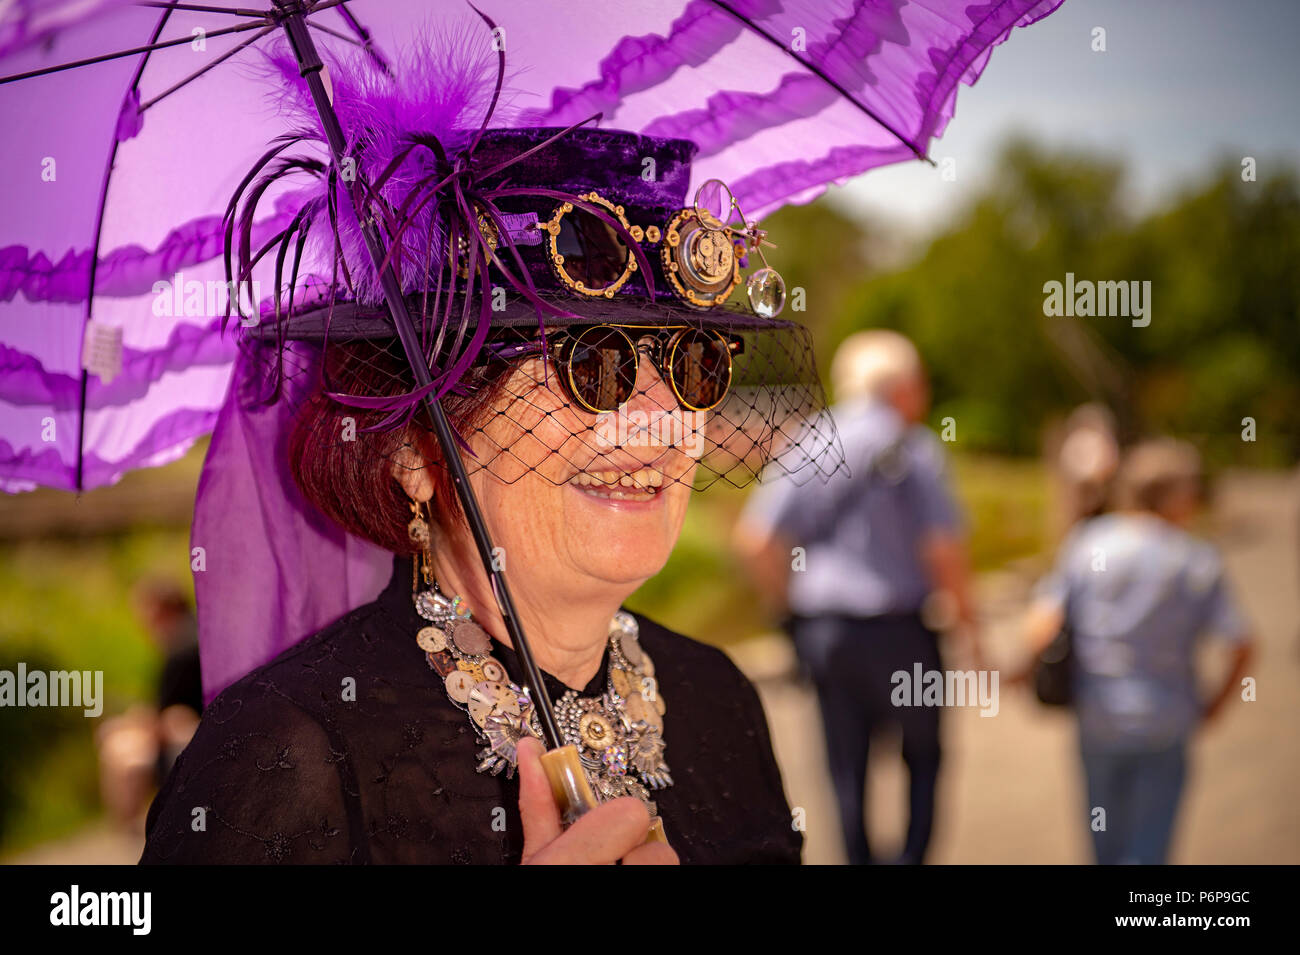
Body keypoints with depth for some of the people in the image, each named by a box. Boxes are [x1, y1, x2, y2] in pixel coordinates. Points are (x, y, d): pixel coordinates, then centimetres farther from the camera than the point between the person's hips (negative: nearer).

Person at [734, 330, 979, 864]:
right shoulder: (913, 449, -7)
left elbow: (753, 539, -1)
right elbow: (943, 548, -14)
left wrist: (794, 604, 10)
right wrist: (966, 619, -1)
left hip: (819, 630, 4)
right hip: (894, 628, -4)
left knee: (847, 766, 12)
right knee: (923, 755, 12)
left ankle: (858, 857, 14)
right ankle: (912, 855, 3)